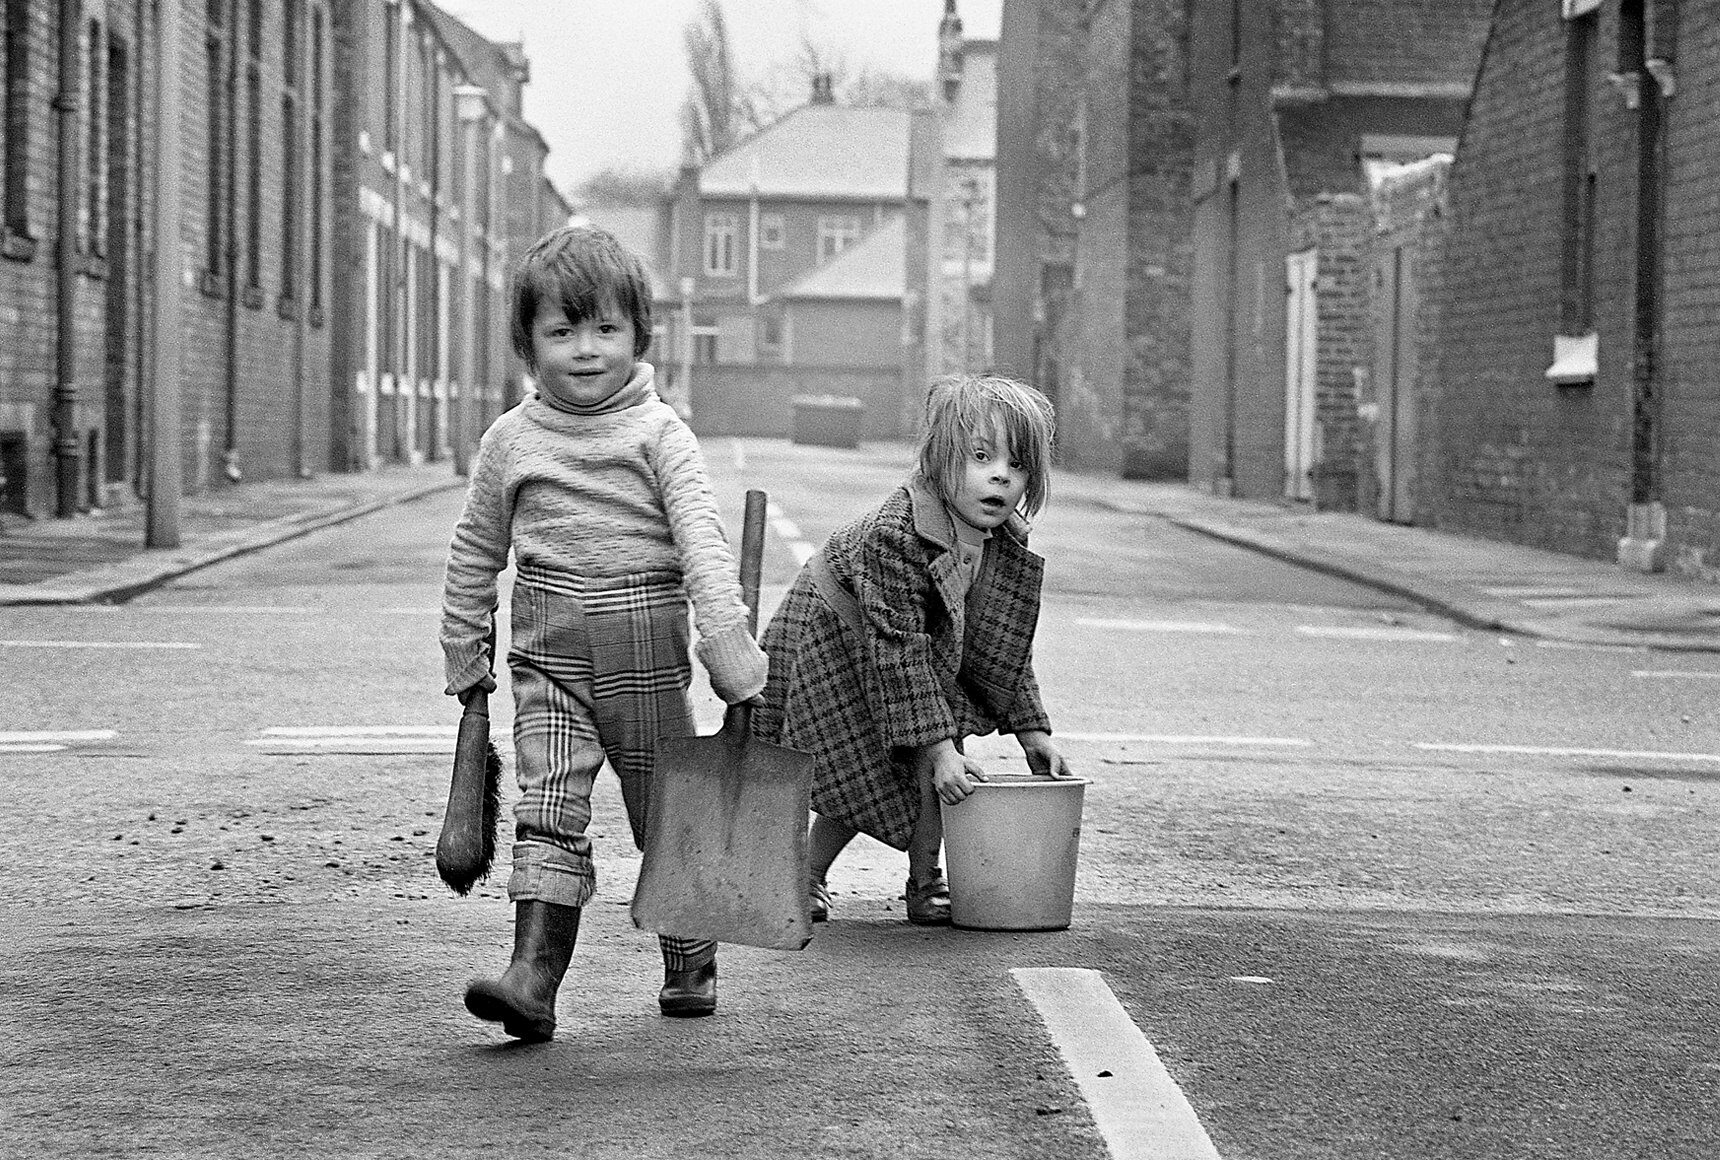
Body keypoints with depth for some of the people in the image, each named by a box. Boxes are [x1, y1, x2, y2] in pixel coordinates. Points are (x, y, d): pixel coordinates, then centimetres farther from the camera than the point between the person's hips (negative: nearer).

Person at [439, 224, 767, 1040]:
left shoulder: (658, 433, -3)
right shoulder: (510, 440, 5)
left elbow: (701, 536, -14)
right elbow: (475, 553, 15)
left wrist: (727, 634, -26)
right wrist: (464, 658, 16)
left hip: (645, 655, -1)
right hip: (548, 659, 1)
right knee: (549, 811, -12)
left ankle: (691, 965, 29)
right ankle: (533, 976, -20)